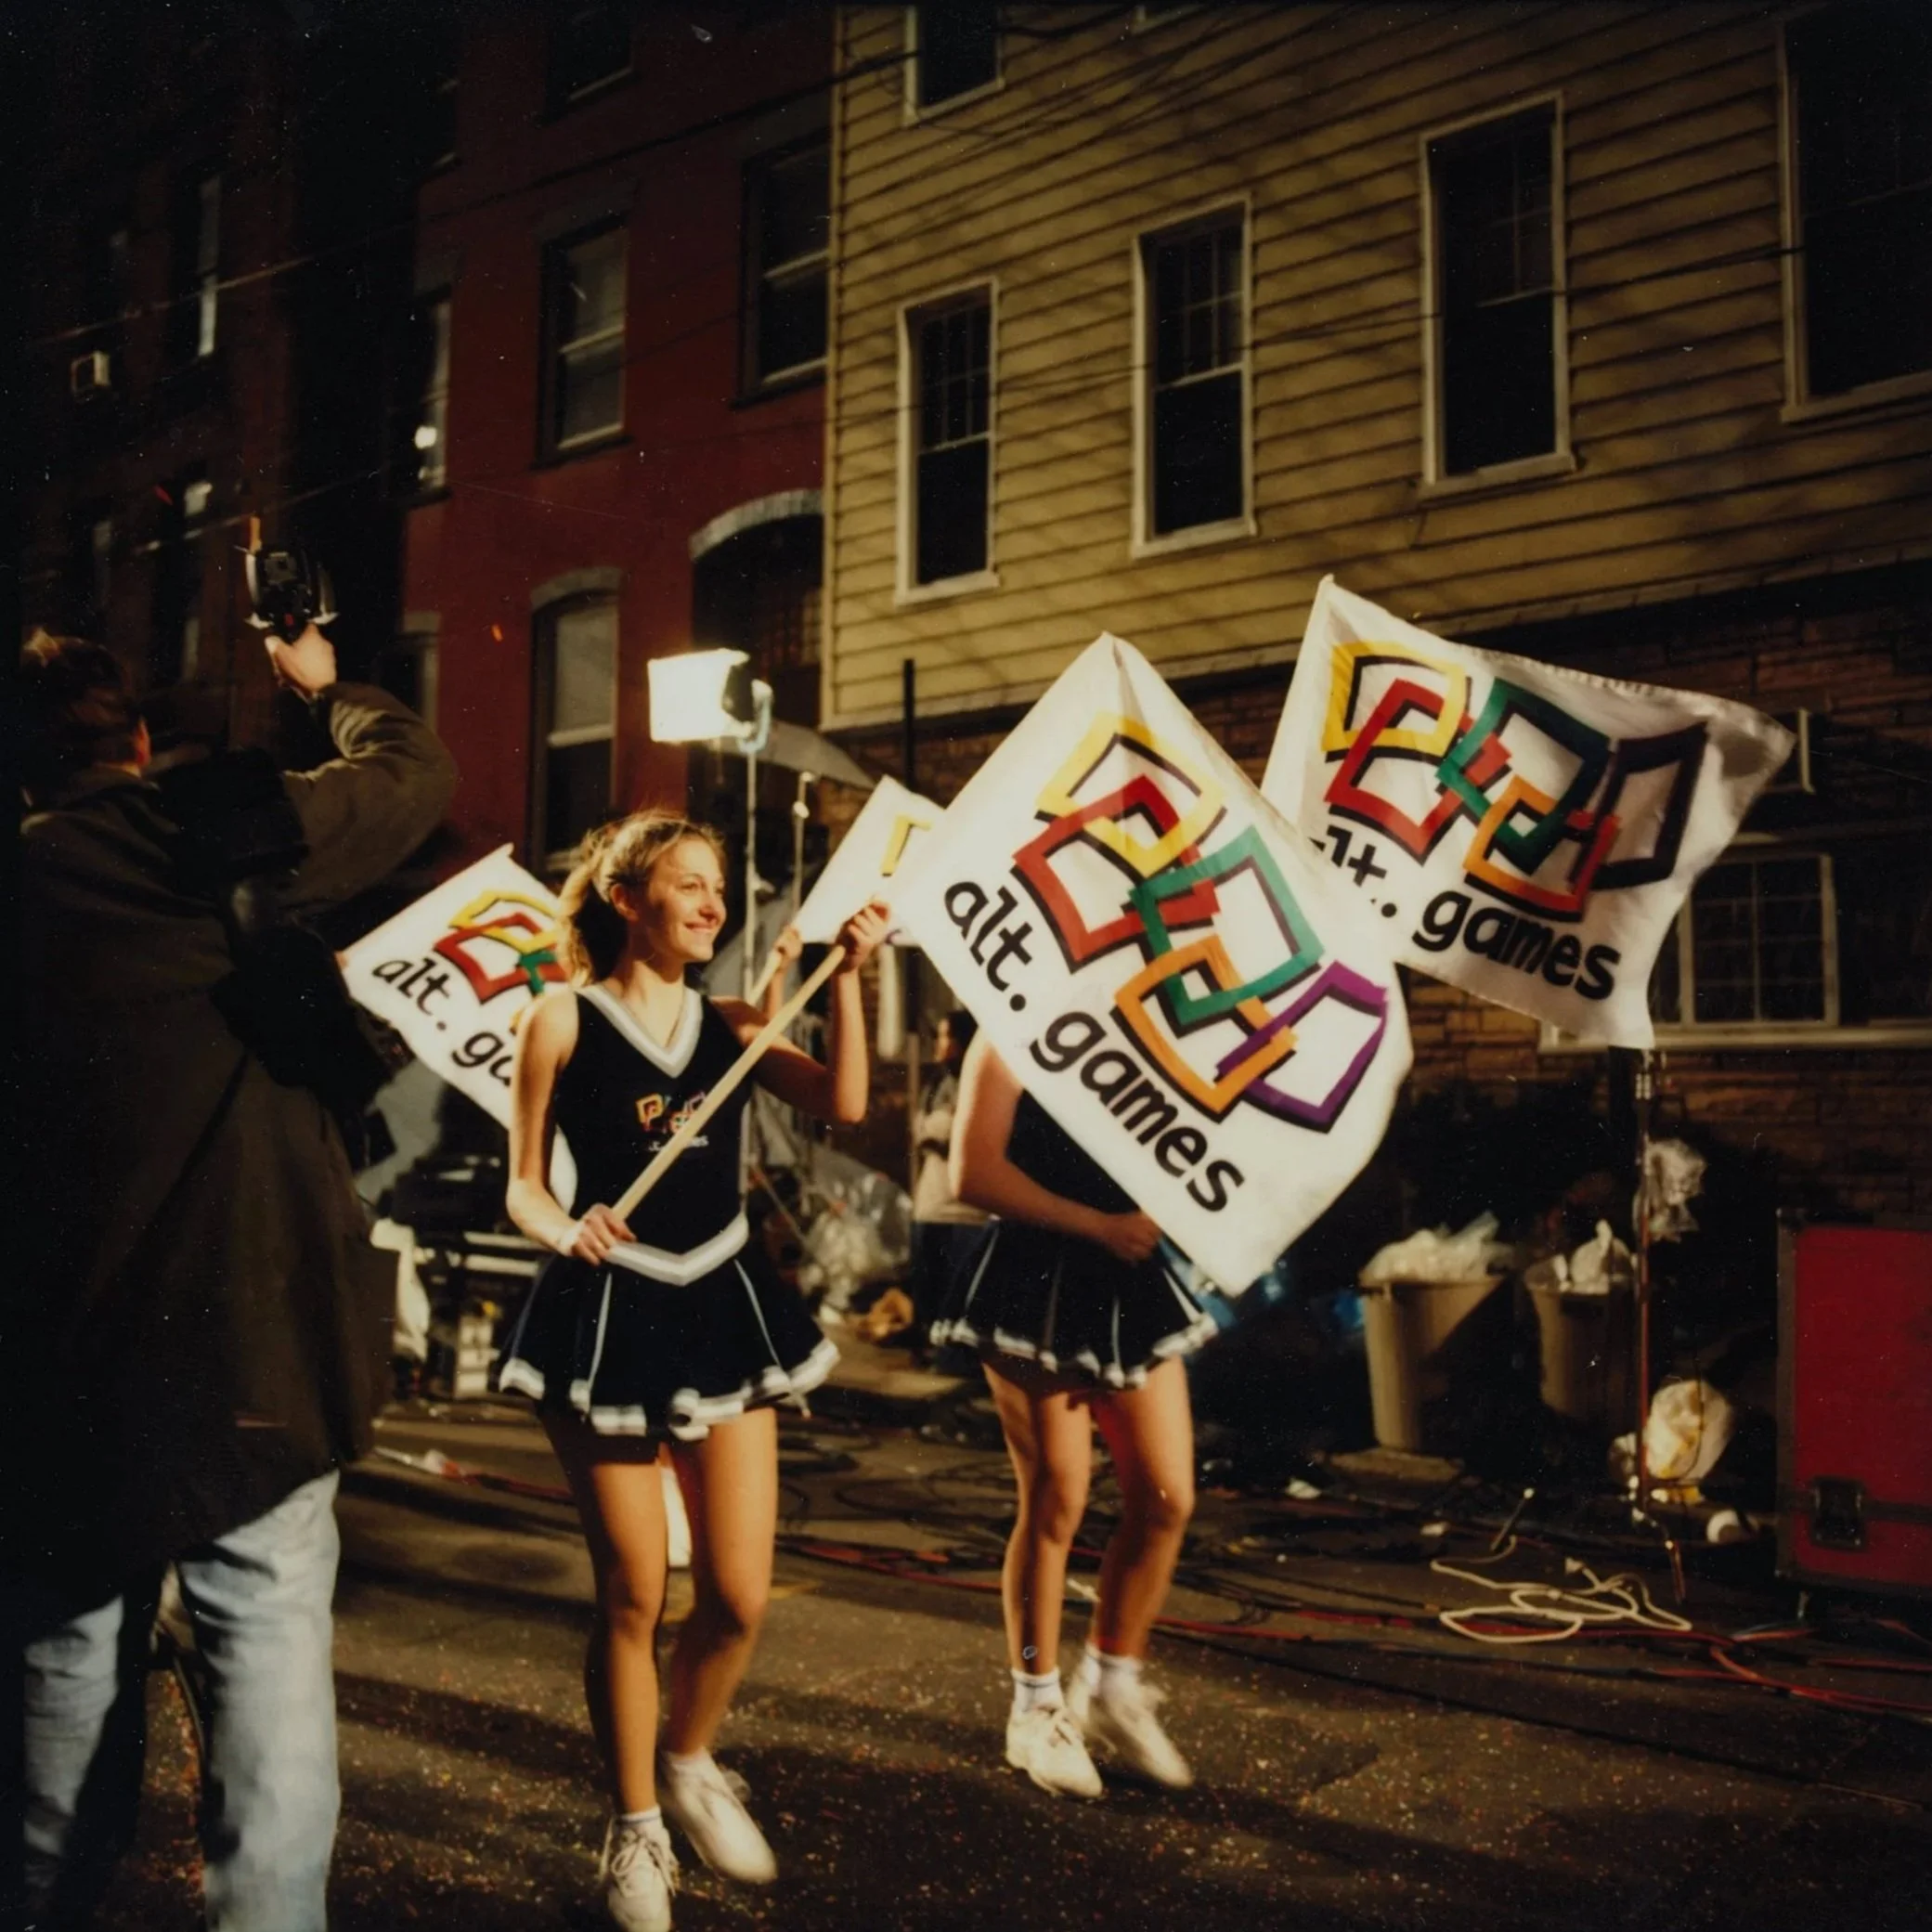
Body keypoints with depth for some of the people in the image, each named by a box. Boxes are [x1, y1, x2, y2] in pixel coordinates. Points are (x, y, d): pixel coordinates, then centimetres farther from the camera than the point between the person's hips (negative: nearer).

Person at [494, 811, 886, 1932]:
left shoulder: (730, 1023, 6)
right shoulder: (565, 1018, -4)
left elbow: (842, 1102, -9)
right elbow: (524, 1185, -2)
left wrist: (847, 975, -12)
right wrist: (567, 1228, -22)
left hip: (724, 1307, 4)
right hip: (610, 1318, -4)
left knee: (740, 1595, 4)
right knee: (634, 1595, 5)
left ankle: (690, 1764, 35)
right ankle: (635, 1831, 26)